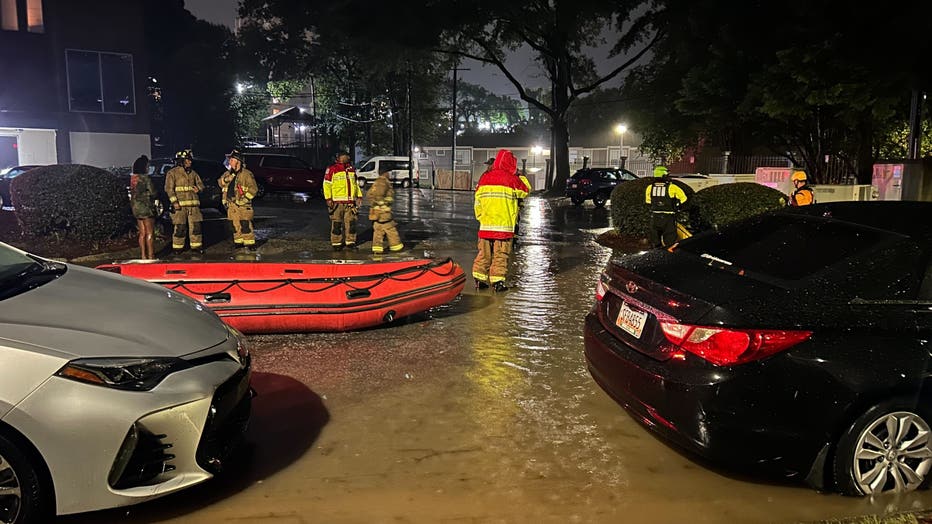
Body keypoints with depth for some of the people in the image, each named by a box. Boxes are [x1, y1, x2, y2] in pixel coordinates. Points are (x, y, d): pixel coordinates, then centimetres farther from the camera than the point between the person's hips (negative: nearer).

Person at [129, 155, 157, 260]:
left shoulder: (132, 178, 8)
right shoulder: (146, 178, -13)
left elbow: (132, 192, 12)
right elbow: (153, 193, -12)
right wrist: (156, 197, 9)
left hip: (136, 207, 7)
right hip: (146, 207, -7)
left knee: (142, 233, 12)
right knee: (150, 233, -3)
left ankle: (143, 255, 14)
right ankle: (150, 256, -3)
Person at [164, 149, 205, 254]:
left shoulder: (193, 173, 16)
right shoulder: (172, 172, 0)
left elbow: (201, 185, 23)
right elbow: (169, 188, -6)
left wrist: (198, 188, -2)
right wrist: (174, 202, -15)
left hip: (193, 204, 5)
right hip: (180, 205, -5)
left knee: (196, 225, 4)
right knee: (180, 227, -4)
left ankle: (196, 245, 13)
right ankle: (177, 247, 7)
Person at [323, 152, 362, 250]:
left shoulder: (352, 169, 15)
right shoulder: (332, 169, -3)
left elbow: (356, 184, 24)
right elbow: (326, 184, -4)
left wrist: (359, 196, 16)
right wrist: (328, 198, -10)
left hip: (350, 202, 5)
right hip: (337, 202, -5)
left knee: (351, 222, 5)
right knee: (336, 223, -1)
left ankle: (350, 241, 14)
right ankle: (336, 243, 7)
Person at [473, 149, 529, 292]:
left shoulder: (484, 178, 6)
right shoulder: (512, 179, -6)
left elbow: (477, 200, 8)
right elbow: (525, 191, 11)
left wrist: (480, 217, 19)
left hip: (485, 225, 4)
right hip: (504, 225, -4)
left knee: (484, 253, 12)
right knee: (500, 255, 1)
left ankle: (479, 279, 14)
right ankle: (497, 281, 0)